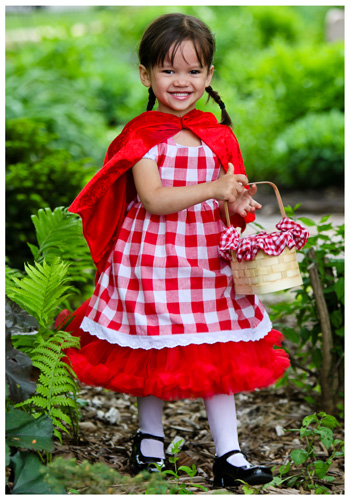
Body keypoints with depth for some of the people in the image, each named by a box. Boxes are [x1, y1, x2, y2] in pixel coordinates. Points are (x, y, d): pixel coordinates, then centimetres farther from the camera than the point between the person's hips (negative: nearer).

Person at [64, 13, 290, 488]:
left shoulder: (217, 135, 6)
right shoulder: (141, 134, -6)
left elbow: (229, 199, 8)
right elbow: (153, 199, -18)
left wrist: (238, 204, -16)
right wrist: (213, 189, -29)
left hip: (208, 255, 3)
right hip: (152, 254, -2)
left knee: (218, 355, 3)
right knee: (152, 353, 9)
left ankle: (228, 454, 9)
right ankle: (150, 436, 30)